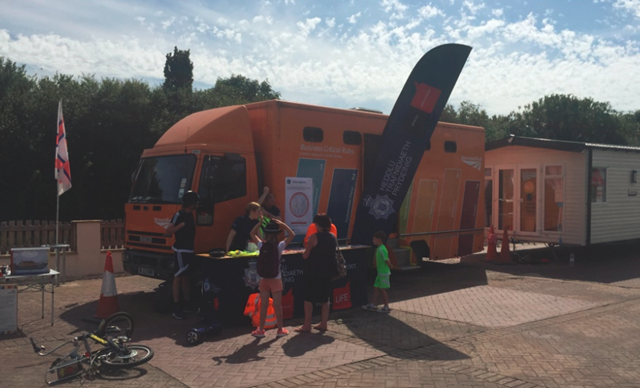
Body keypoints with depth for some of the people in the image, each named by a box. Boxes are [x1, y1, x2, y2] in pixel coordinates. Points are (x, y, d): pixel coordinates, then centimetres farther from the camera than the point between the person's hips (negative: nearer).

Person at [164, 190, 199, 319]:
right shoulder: (178, 215, -13)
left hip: (189, 250, 9)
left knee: (186, 277, 14)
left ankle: (188, 304, 22)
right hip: (181, 250, -9)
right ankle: (176, 307, -4)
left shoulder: (190, 215, 13)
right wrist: (181, 224, -24)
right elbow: (167, 232, -20)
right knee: (178, 277, -6)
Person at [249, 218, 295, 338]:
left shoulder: (261, 245, -6)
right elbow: (292, 235, -1)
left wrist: (261, 222, 5)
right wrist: (282, 224, -3)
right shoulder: (280, 246, -11)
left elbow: (252, 233, 9)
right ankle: (280, 329, 15)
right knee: (277, 305, 6)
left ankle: (260, 330, 14)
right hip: (276, 279, -2)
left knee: (263, 304, 8)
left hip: (264, 279, 2)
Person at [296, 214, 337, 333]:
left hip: (313, 272, -6)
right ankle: (323, 324, 15)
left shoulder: (314, 237, -13)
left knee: (308, 298, 1)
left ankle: (307, 325, 2)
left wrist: (306, 250, 10)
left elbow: (305, 255, -10)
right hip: (327, 272, 6)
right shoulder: (333, 238, 6)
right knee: (325, 298, 13)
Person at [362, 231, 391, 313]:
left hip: (384, 273, -9)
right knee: (376, 288, 13)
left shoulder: (382, 249, -21)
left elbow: (387, 260, -22)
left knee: (382, 289, 0)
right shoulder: (378, 248, 10)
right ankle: (373, 305, 21)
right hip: (380, 272, 9)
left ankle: (386, 307, 9)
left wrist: (389, 267, -8)